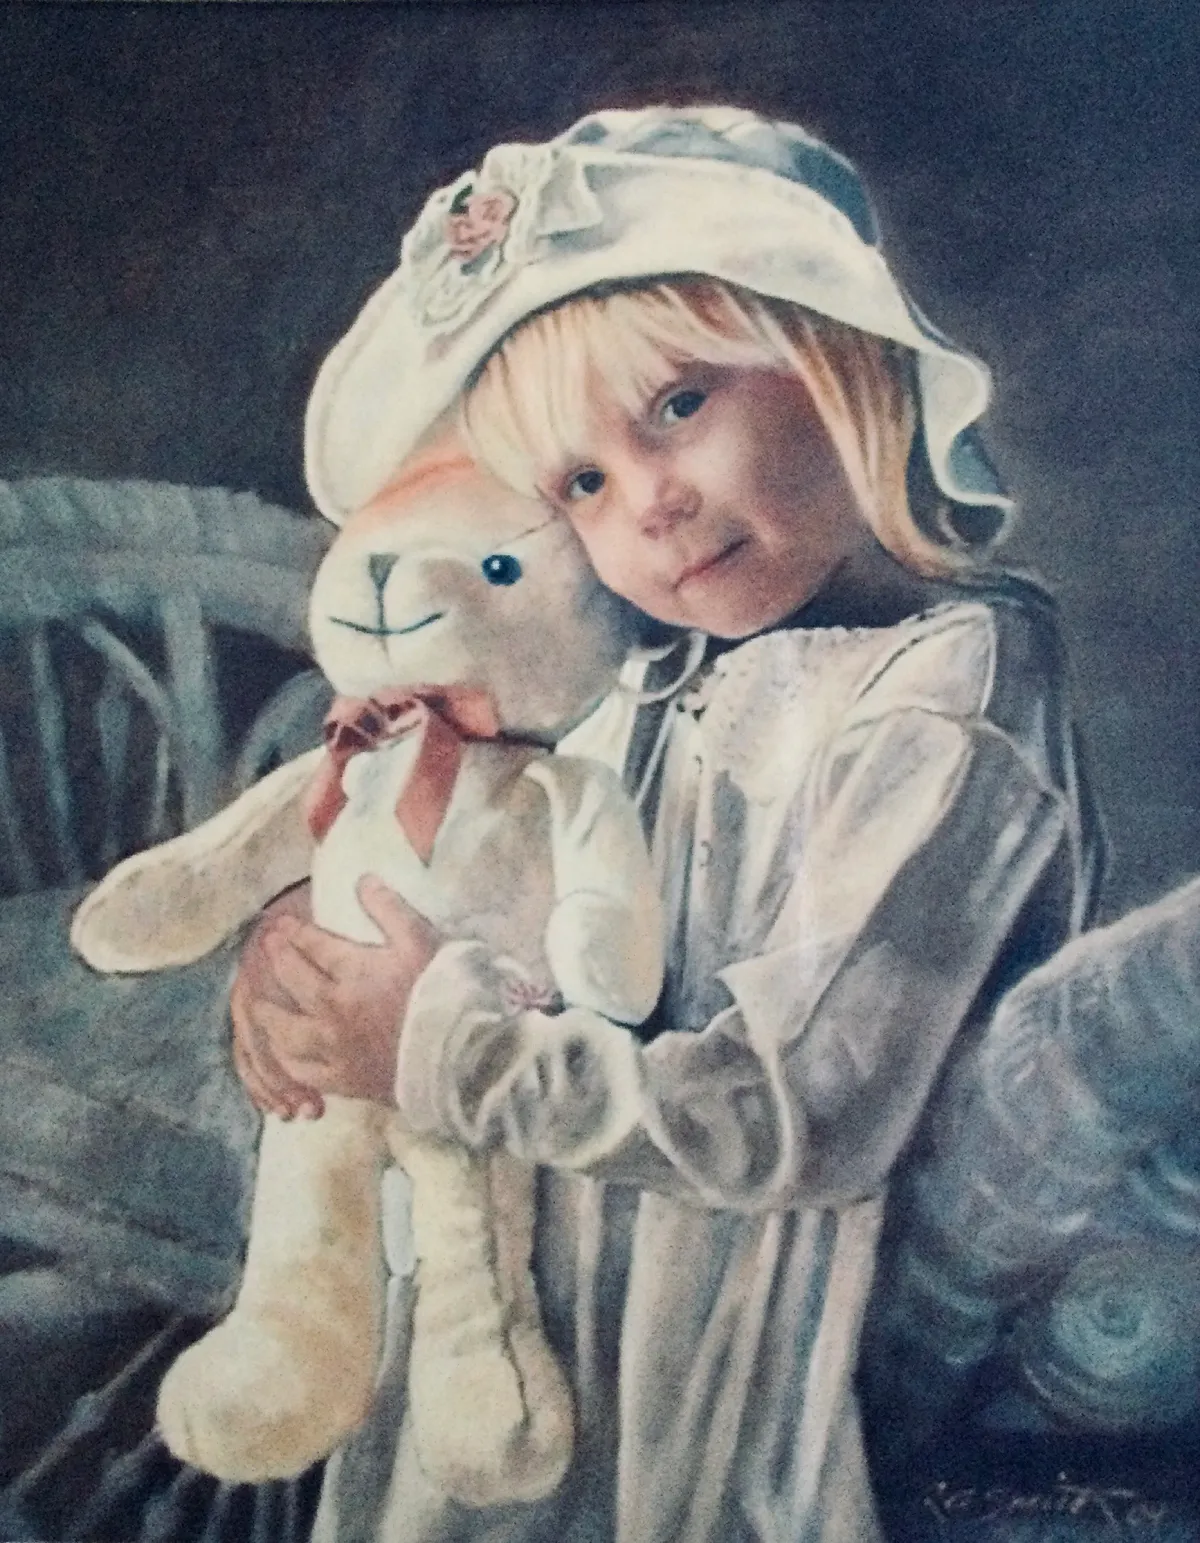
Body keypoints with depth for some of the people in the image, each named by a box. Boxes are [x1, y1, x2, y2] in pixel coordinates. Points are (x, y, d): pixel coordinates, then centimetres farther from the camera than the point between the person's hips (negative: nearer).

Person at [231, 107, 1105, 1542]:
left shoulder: (943, 695, -22)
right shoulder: (667, 680, -1)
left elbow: (800, 1118, -26)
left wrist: (440, 1047, -21)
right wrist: (300, 933, -9)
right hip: (553, 1271, 6)